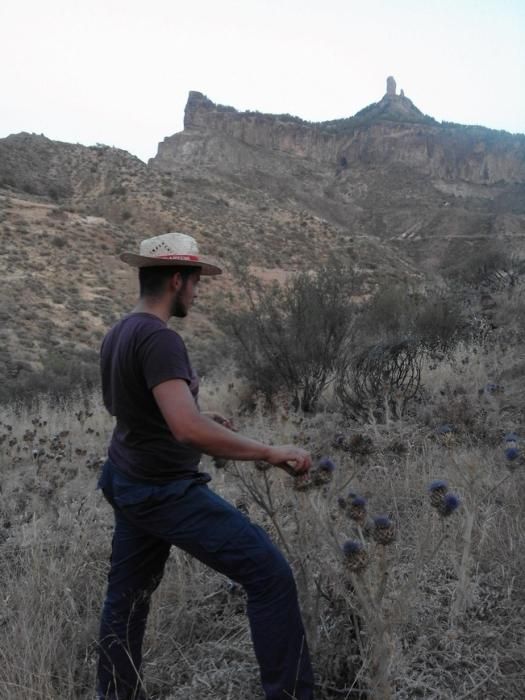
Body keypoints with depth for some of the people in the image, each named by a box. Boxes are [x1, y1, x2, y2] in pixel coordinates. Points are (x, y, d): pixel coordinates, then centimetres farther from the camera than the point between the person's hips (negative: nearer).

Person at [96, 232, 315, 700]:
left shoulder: (118, 334, 6)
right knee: (271, 576, -4)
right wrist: (270, 452, -28)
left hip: (130, 486, 10)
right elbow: (188, 429, -35)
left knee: (127, 595, 21)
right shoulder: (159, 339, -24)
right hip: (169, 493, -10)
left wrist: (201, 418, 25)